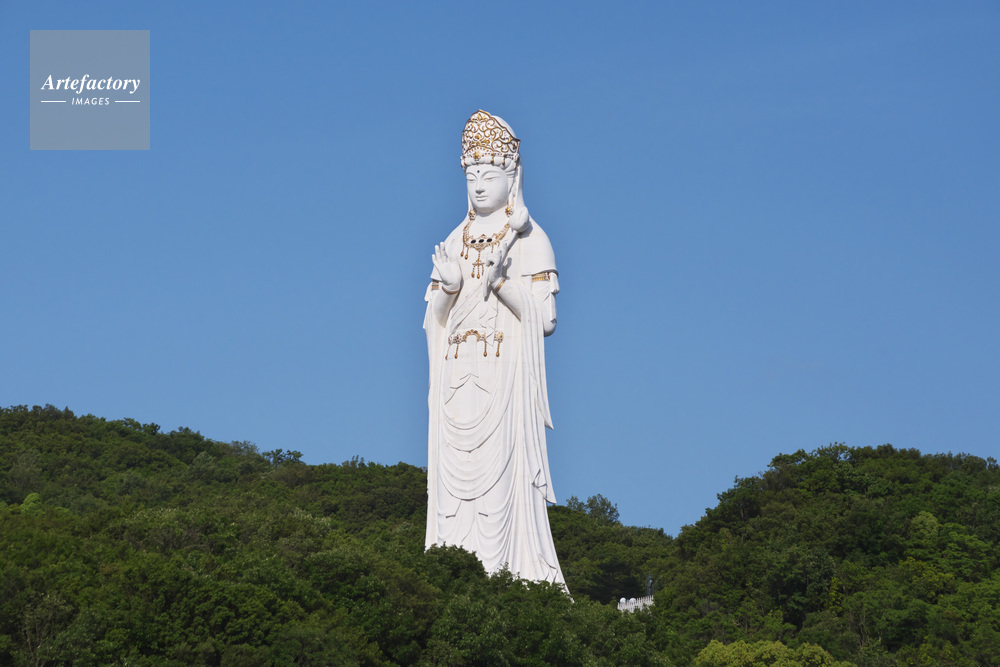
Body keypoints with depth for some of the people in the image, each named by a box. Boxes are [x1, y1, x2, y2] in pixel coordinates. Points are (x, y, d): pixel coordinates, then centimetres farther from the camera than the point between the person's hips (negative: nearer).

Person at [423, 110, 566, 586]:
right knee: (455, 490, -2)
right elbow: (434, 321, 15)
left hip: (506, 380, -5)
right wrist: (447, 287, -5)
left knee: (503, 482, -12)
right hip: (458, 383, 5)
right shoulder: (456, 243, 18)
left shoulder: (529, 241, 2)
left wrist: (502, 281, -19)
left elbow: (545, 318, -6)